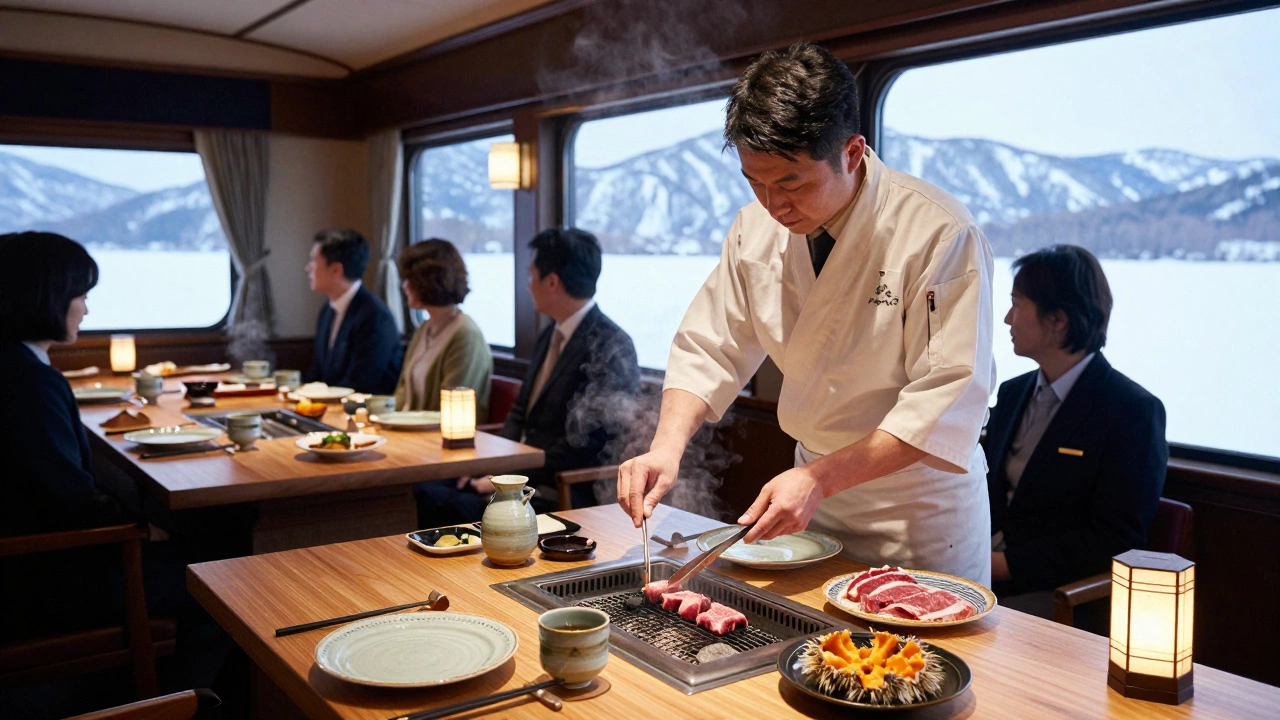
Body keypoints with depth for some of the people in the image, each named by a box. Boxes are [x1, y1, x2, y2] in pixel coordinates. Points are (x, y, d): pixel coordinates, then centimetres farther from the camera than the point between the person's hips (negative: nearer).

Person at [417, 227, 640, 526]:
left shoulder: (611, 348, -16)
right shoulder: (551, 336, 13)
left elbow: (579, 448, -19)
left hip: (560, 494, -8)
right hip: (519, 471, 8)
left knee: (451, 507, -22)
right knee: (427, 489, -7)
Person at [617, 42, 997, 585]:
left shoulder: (940, 234, -23)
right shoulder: (757, 228, -6)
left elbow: (947, 402, -24)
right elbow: (710, 349, -1)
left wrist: (820, 477, -31)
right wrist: (667, 446, -18)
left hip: (921, 506, -4)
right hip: (815, 484, 5)